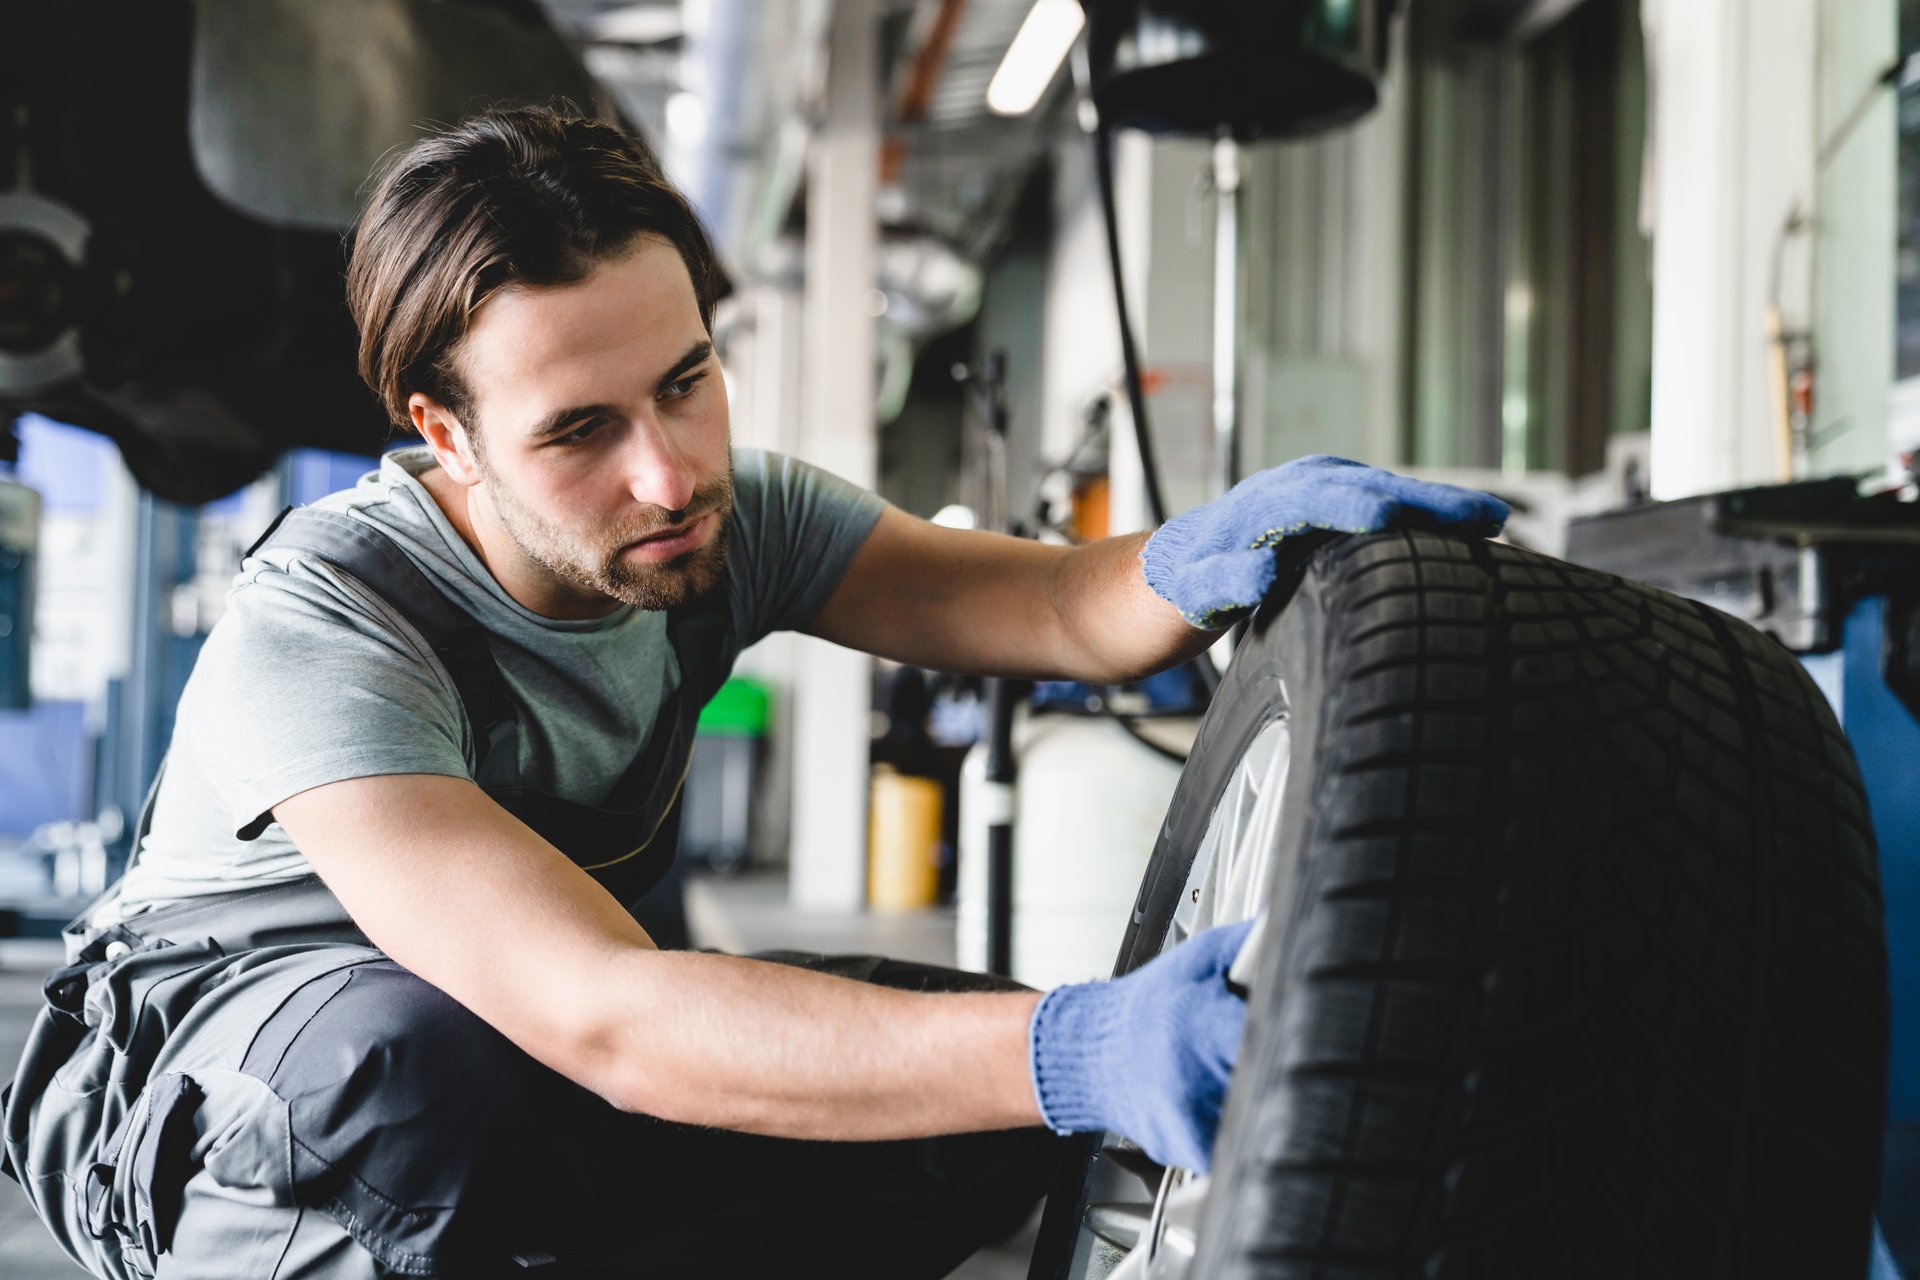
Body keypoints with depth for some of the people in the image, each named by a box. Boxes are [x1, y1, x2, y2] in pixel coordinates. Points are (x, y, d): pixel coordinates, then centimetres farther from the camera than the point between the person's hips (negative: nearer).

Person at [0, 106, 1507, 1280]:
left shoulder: (730, 513, -11)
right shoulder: (315, 637, -32)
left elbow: (1061, 607, -18)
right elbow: (597, 1015, -45)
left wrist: (1187, 561, -44)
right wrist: (1071, 1053, -56)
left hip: (526, 1129, 6)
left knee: (986, 1102, -14)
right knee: (411, 1062, -41)